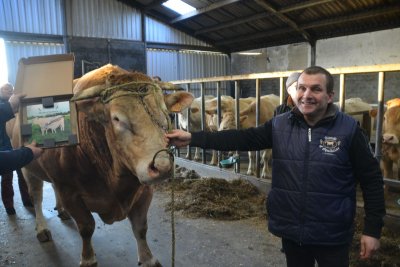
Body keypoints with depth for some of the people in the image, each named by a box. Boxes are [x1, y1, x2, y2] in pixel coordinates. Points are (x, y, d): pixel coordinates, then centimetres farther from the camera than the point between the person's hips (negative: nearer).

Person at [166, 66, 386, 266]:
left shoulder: (349, 130, -11)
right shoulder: (279, 125, -3)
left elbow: (372, 180, -6)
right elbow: (242, 138, -8)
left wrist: (372, 229, -6)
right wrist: (193, 138, -15)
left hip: (332, 236, -2)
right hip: (291, 231, 3)